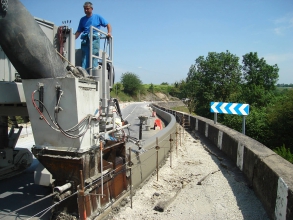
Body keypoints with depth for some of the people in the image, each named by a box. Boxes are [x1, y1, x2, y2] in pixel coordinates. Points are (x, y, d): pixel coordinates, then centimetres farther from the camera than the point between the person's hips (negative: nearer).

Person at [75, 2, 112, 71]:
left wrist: (109, 33, -9)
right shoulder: (82, 19, 19)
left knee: (94, 56, -10)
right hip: (85, 39, 3)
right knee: (84, 57, -3)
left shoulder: (98, 17, 11)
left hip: (94, 39, -3)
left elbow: (108, 25, 10)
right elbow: (79, 32, 17)